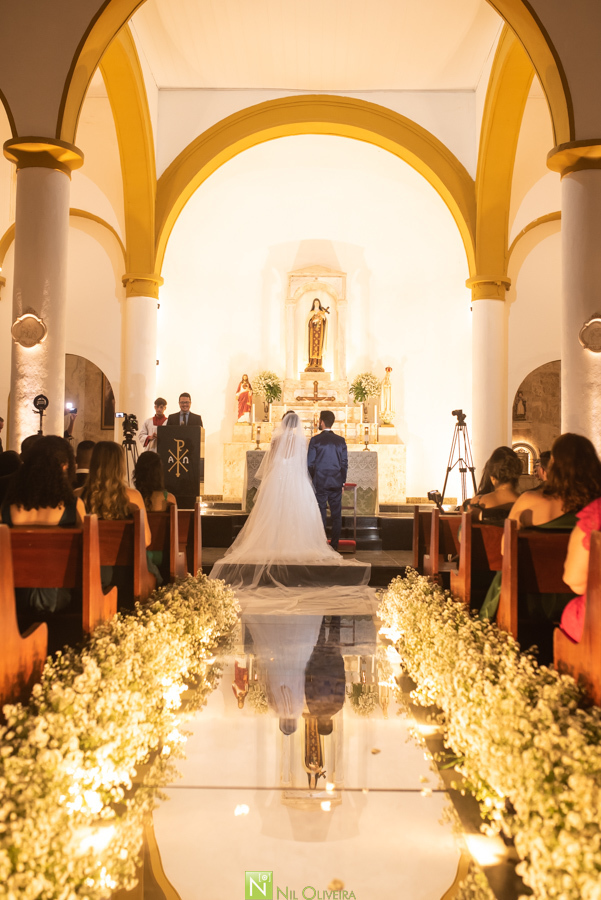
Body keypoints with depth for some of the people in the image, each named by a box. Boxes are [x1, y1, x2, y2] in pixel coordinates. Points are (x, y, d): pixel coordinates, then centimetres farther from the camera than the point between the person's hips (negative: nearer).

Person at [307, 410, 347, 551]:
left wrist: (311, 481, 8)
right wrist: (342, 482, 13)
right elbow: (344, 463, 5)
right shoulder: (341, 440, 3)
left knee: (321, 513, 3)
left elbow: (310, 463, -4)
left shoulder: (315, 440, -5)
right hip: (336, 482, 2)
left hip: (320, 482, -2)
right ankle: (335, 546, 8)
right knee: (336, 515, 6)